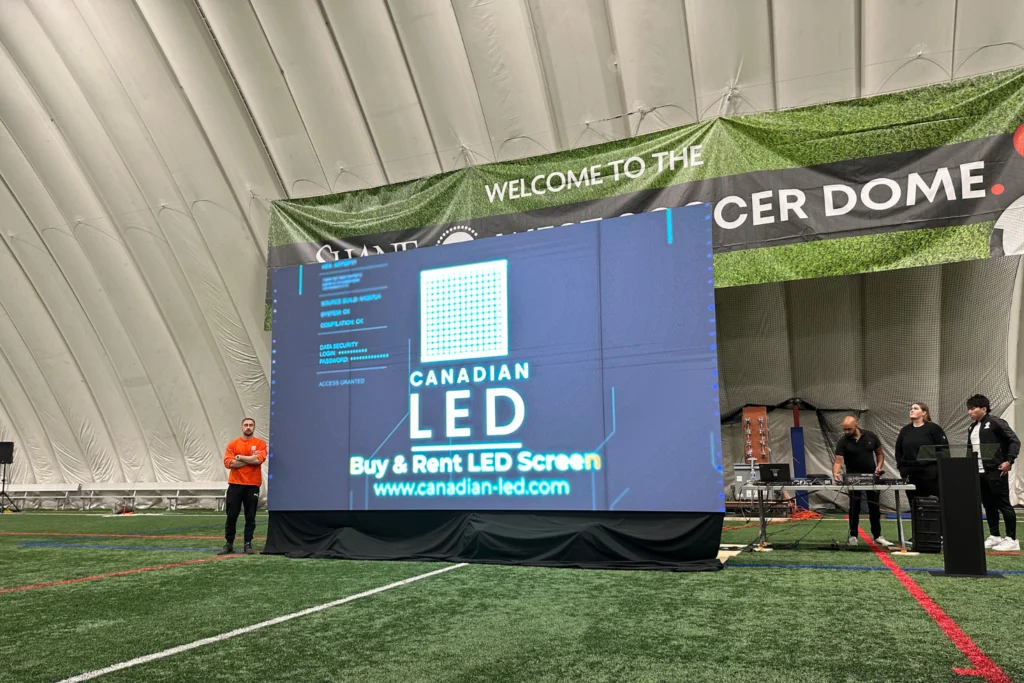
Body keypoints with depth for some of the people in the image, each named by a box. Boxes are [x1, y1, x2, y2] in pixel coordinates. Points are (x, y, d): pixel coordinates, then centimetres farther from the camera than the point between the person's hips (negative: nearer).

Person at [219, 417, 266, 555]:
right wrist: (250, 459, -10)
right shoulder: (233, 444, 7)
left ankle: (248, 544, 9)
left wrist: (240, 457, -8)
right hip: (235, 484, 1)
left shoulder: (260, 443, 2)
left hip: (253, 485, -1)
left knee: (250, 517, 2)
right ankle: (229, 544, 14)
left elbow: (259, 459, -15)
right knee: (231, 516, 4)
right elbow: (228, 462, -6)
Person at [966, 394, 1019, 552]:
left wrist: (1009, 461, -18)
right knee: (988, 505, 11)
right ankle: (994, 536, 20)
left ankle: (1012, 540, 3)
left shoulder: (996, 422, -7)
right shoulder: (972, 428, 15)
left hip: (996, 471, -7)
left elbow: (1014, 441, -10)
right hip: (978, 472, 8)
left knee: (1003, 504, -3)